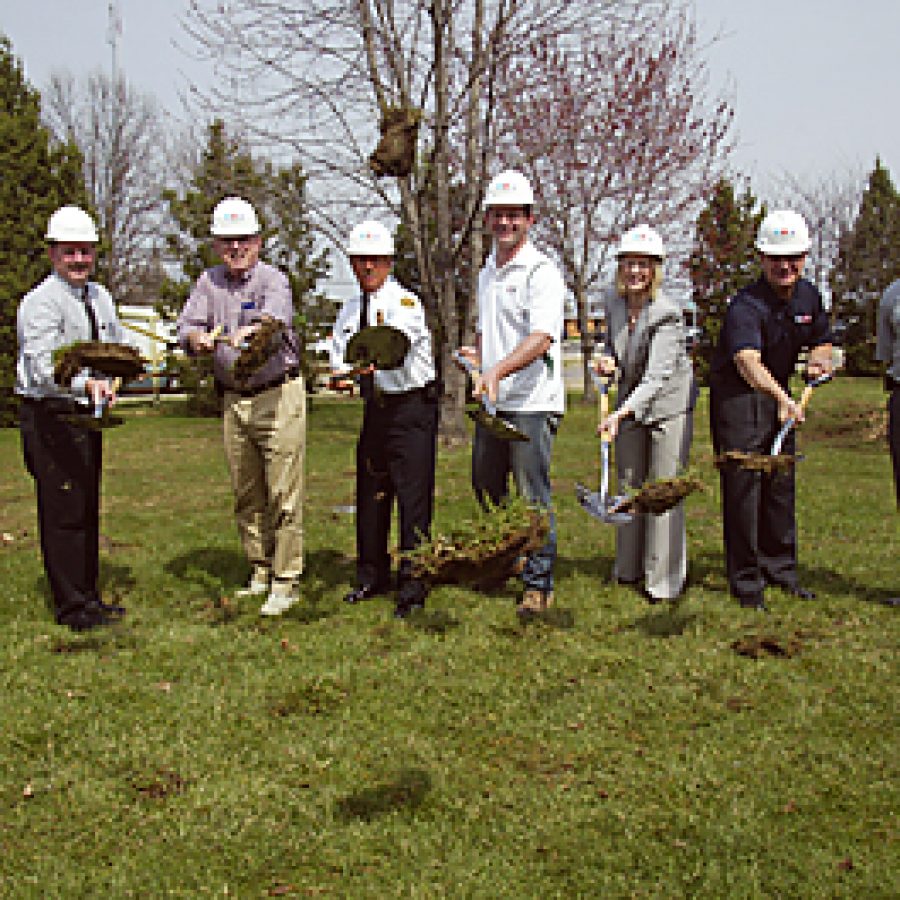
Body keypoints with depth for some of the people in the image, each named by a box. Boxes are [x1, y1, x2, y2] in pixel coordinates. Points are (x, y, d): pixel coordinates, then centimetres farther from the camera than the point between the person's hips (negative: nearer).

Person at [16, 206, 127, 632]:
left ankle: (89, 595, 27)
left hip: (87, 413, 8)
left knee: (88, 508, 15)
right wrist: (86, 383, -45)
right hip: (50, 417, -8)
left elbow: (117, 349, 25)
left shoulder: (100, 297, 11)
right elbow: (43, 368, -28)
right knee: (63, 510, -7)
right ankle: (70, 606, 1)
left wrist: (106, 380, 5)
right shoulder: (41, 303, -15)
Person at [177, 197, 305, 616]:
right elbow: (186, 326, -1)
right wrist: (199, 338, -26)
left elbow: (277, 315, -29)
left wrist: (250, 330, -52)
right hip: (233, 399, 6)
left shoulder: (273, 279, -7)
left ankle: (286, 581, 1)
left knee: (283, 494, -6)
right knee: (246, 495, 13)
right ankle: (260, 570, 26)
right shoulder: (209, 282, 9)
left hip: (279, 395, -5)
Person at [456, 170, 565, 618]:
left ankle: (539, 584, 2)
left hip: (531, 403, -8)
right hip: (492, 401, 8)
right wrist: (475, 352, 10)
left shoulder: (542, 272, -10)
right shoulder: (486, 272, 16)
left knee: (534, 494, -6)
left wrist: (498, 369, -37)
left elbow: (541, 338, -23)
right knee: (486, 487, 17)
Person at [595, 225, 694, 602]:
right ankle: (629, 568, 28)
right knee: (628, 484, 14)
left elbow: (657, 376, -31)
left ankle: (664, 580, 4)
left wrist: (620, 414, -42)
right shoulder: (613, 301, -3)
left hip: (669, 405, -6)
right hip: (631, 403, 7)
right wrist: (607, 359, -8)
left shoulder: (668, 313, -24)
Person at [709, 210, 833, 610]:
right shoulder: (746, 306, -24)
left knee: (781, 484, 14)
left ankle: (780, 567, 30)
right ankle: (746, 580, 3)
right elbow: (747, 361, -41)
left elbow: (822, 341, 19)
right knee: (743, 485, -7)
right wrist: (781, 398, -58)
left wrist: (818, 358, -6)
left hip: (777, 395, 7)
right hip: (736, 397, -7)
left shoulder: (809, 296, 1)